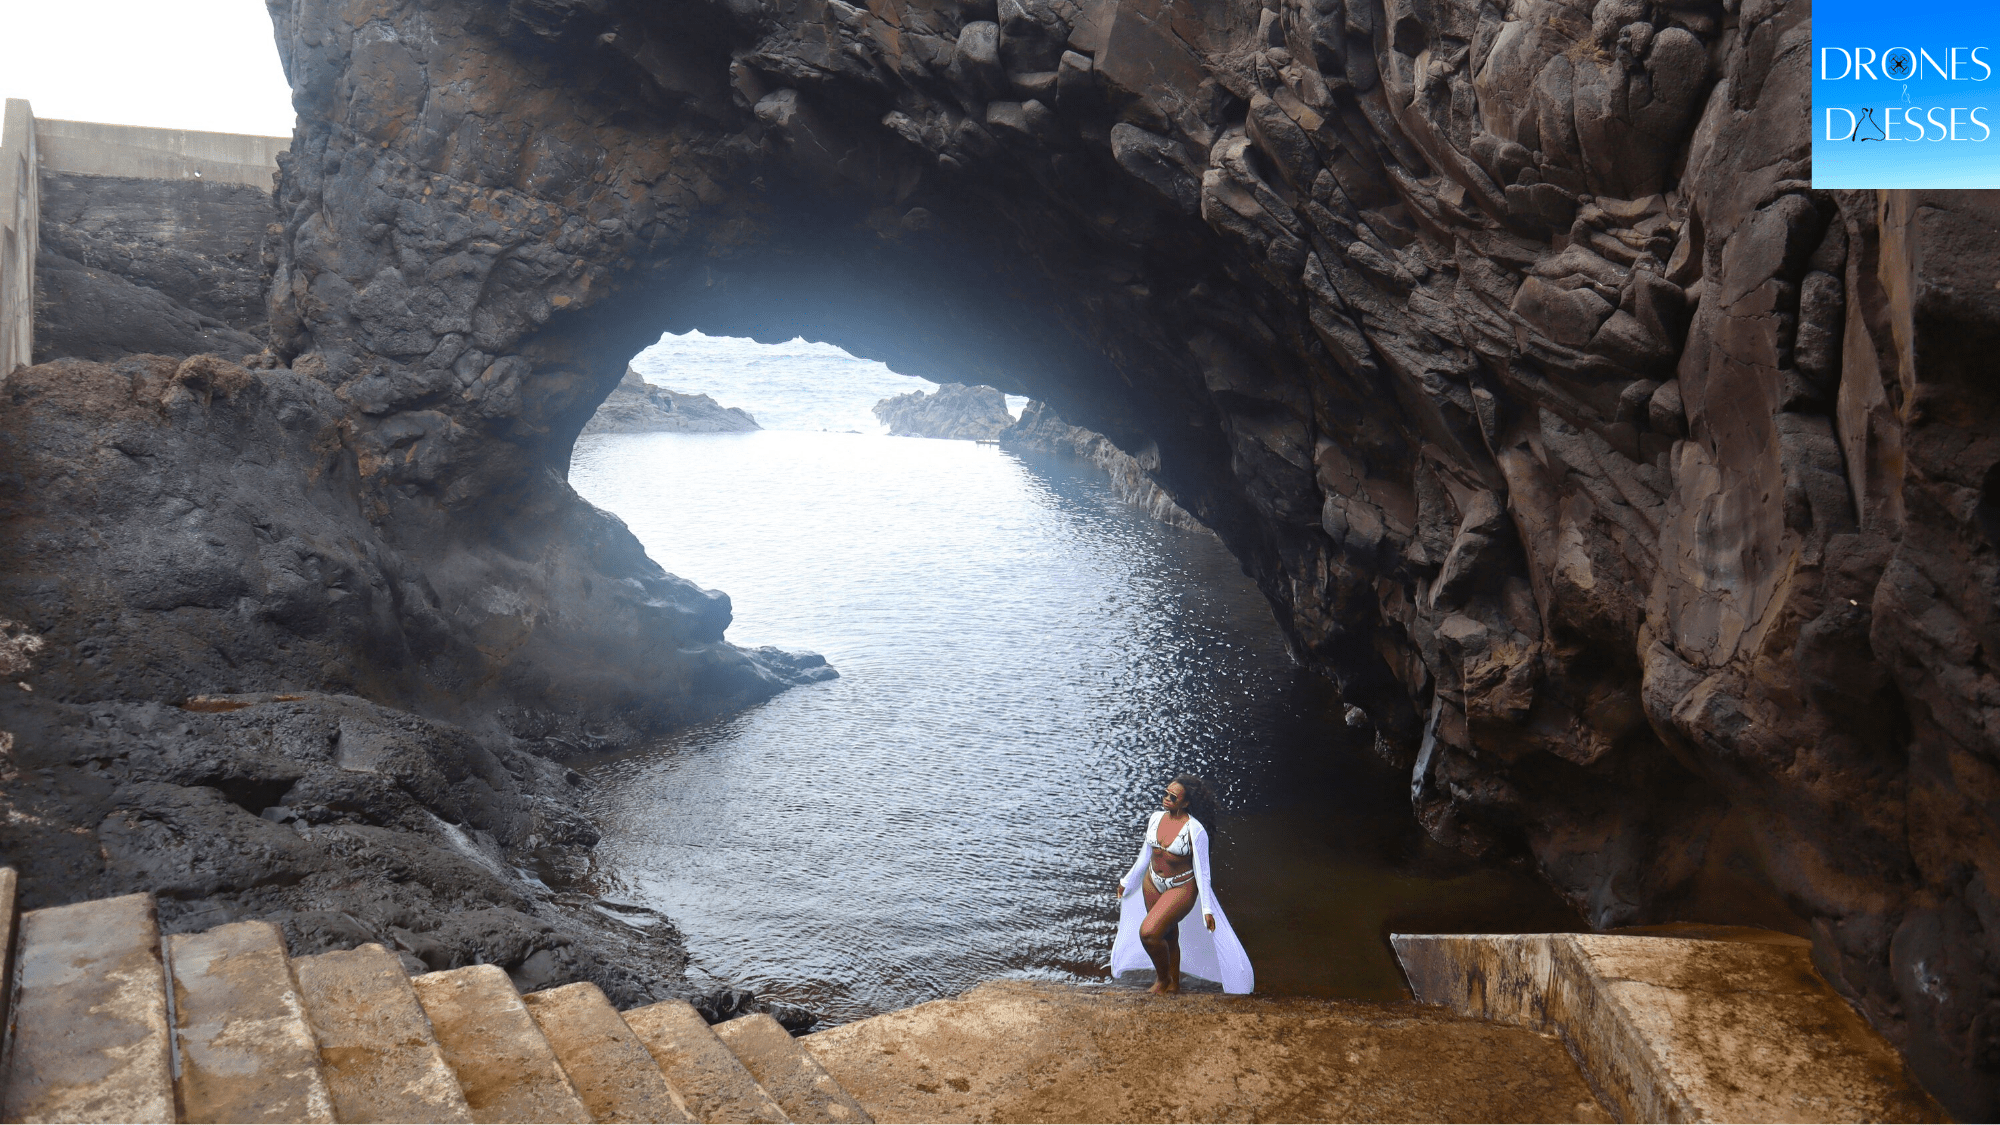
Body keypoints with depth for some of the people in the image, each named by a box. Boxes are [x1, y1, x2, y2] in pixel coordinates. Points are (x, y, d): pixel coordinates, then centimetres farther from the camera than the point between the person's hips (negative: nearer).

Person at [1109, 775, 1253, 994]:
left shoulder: (1195, 830, -20)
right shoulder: (1156, 818, -3)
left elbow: (1202, 870, -15)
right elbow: (1146, 854, 12)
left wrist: (1207, 908, -14)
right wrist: (1127, 881, 20)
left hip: (1181, 888, -6)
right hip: (1152, 884, 6)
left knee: (1148, 932, -19)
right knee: (1168, 936, 17)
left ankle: (1162, 979, 7)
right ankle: (1173, 985, 37)